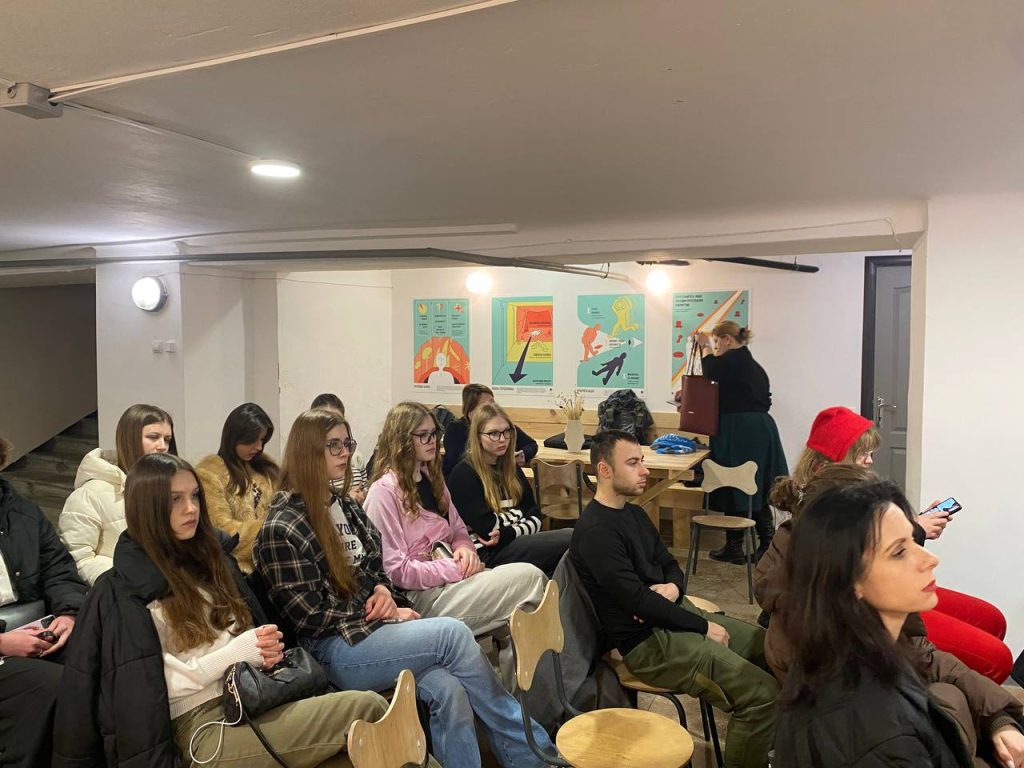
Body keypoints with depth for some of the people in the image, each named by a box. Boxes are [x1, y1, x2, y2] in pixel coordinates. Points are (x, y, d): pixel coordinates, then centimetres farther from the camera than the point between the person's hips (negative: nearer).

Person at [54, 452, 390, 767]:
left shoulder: (211, 553, 14)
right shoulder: (125, 592, -4)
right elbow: (160, 687, -9)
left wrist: (266, 650, -4)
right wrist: (241, 650, -15)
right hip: (201, 726, -6)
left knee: (368, 707, -21)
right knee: (366, 709, -24)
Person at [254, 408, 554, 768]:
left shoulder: (345, 506, 13)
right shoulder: (281, 530, -10)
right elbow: (311, 619, -12)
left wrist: (384, 591, -2)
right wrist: (387, 616, -12)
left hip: (372, 626, 6)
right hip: (334, 649, -6)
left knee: (448, 689, -24)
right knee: (452, 633, -24)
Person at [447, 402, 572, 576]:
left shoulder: (511, 468, 15)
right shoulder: (463, 474, -7)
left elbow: (535, 517, 8)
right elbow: (487, 528, -15)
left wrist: (507, 533, -11)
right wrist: (519, 514, -1)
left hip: (513, 543, 7)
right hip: (488, 553, -7)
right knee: (573, 541, -21)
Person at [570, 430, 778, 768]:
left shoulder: (634, 512, 10)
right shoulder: (595, 531, -20)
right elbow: (638, 601, -23)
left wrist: (673, 587, -9)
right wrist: (704, 626, -13)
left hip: (675, 614, 10)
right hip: (647, 641, -10)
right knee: (764, 692, -18)